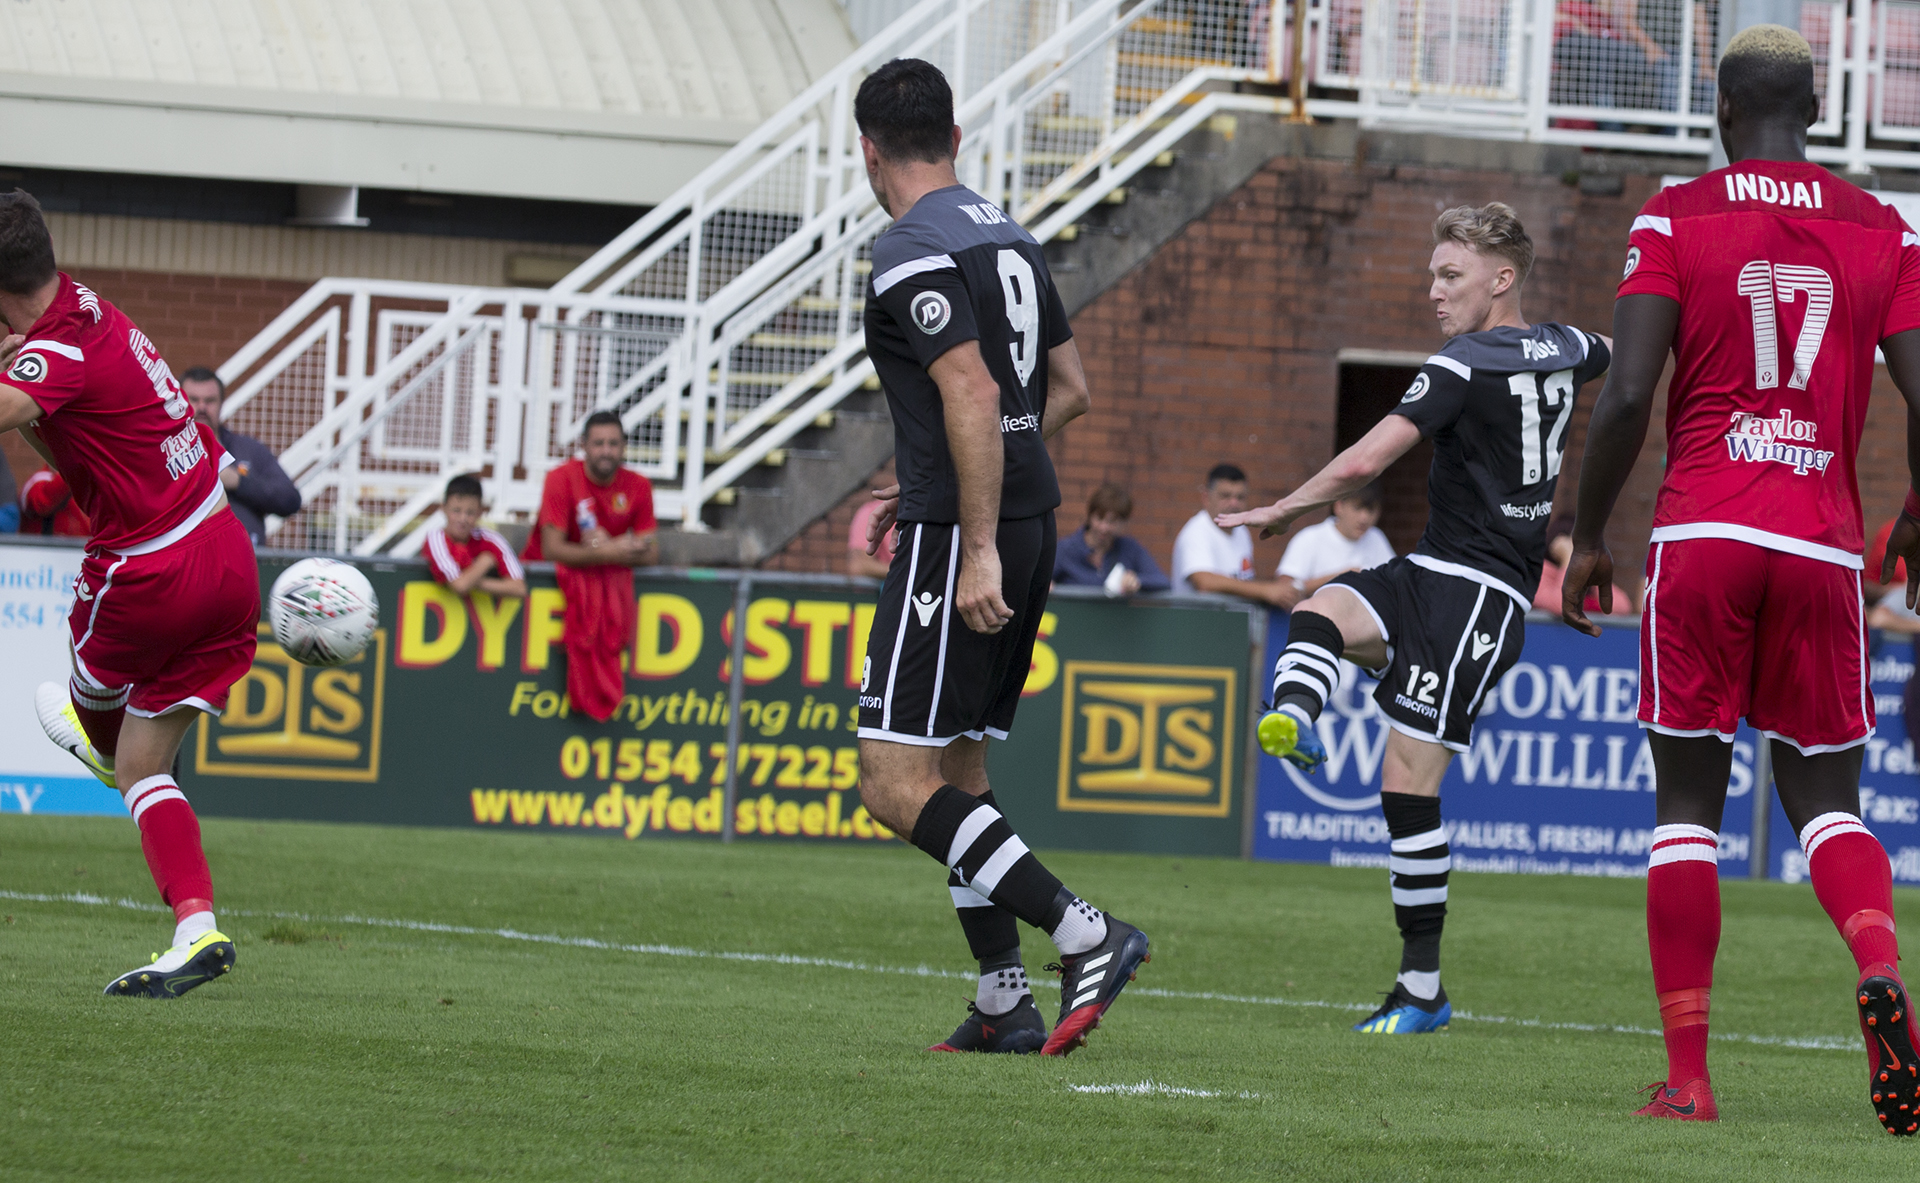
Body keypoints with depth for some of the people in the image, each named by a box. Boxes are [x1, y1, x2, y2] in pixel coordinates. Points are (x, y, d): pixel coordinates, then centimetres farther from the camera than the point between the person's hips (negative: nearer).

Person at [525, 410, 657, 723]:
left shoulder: (637, 486, -4)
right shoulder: (561, 478, -15)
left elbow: (651, 554, -6)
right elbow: (551, 549, -21)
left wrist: (611, 549, -25)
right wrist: (607, 554, -32)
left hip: (609, 574, 2)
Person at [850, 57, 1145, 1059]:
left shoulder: (911, 254, -13)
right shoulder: (1008, 239, 14)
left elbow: (973, 396, -22)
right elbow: (1068, 389, 20)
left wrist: (976, 550, -24)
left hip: (958, 537, -9)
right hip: (1027, 524, 9)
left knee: (896, 784, -9)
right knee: (957, 768, 16)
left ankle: (1085, 935, -18)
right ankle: (1003, 1002, 13)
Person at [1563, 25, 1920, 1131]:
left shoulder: (1676, 220, 2)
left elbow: (1629, 394, -7)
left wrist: (1588, 535, 5)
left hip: (1703, 534, -2)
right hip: (1823, 545, 2)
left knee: (1688, 803, 6)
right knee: (1826, 795, 12)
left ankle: (1688, 1074, 1)